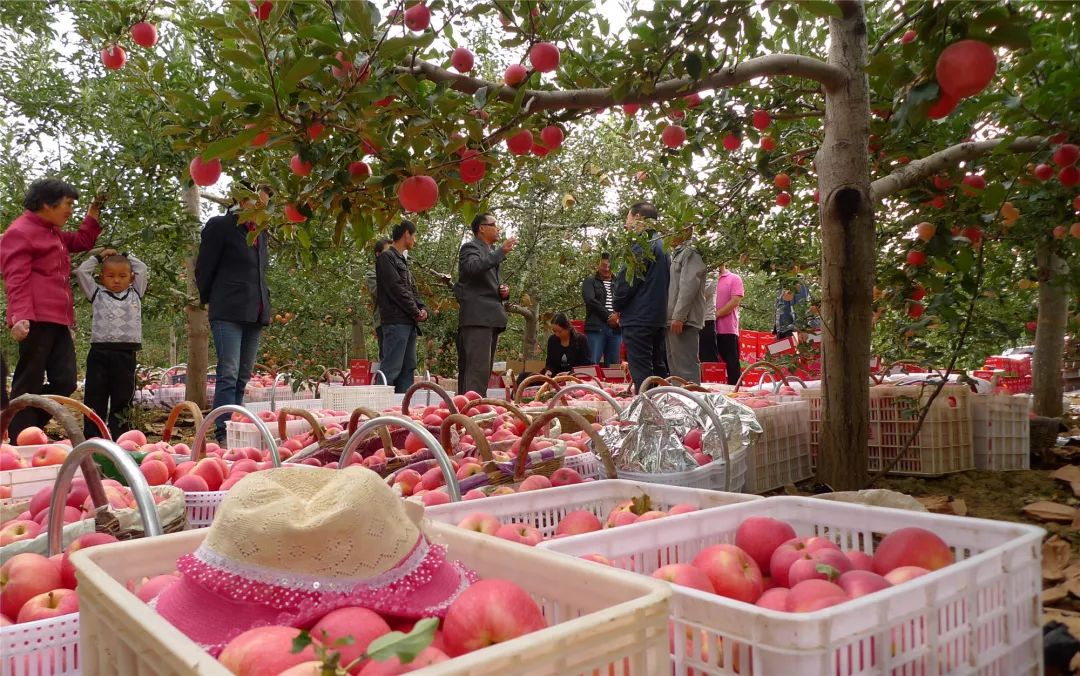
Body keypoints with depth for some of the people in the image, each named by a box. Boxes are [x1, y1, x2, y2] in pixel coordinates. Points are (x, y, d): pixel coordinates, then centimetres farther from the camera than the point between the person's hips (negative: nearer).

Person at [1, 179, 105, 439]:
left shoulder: (53, 233, 24)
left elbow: (82, 242, 40)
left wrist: (94, 212, 29)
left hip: (58, 320, 9)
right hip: (36, 320, -9)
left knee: (65, 382, 3)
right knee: (29, 384, -5)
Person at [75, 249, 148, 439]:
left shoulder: (135, 293, 16)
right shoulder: (98, 294, 13)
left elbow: (142, 269, 19)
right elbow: (81, 271, 11)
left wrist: (126, 256, 27)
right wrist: (99, 257, 21)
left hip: (126, 354, 1)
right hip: (100, 352, -1)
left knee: (123, 397, 4)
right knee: (95, 396, 1)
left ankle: (118, 437, 10)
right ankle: (92, 436, 5)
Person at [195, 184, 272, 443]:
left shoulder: (261, 231, 19)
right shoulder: (220, 225, -1)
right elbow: (204, 267, 2)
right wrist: (207, 299, 11)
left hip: (255, 313, 7)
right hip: (229, 312, -6)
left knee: (243, 377, 7)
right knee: (229, 375, -12)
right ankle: (224, 433, -12)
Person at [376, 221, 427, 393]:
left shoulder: (403, 260, 23)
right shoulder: (386, 257, -6)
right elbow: (396, 288, -14)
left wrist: (422, 309, 3)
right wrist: (416, 311, -10)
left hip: (409, 321, 10)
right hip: (396, 321, -10)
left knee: (408, 367, 9)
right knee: (392, 367, -12)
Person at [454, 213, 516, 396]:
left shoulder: (492, 252, 25)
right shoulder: (470, 247, -1)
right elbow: (473, 267, -24)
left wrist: (503, 290, 13)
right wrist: (501, 251, -22)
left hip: (491, 317, 9)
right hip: (477, 317, -9)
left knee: (485, 370, 8)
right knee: (478, 368, -18)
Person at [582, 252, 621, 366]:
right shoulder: (590, 282, 10)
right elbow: (590, 300, -6)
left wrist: (618, 316, -10)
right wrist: (608, 316, -10)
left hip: (615, 328, 4)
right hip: (596, 327, -3)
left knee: (613, 367, 2)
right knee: (592, 364, -10)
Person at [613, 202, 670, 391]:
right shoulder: (662, 245, 16)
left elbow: (627, 281, -16)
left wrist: (617, 307, 1)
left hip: (638, 319, -9)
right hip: (659, 317, 9)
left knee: (642, 375, -7)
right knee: (659, 369, 13)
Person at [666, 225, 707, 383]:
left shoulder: (691, 252, -6)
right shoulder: (678, 254, 23)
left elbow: (689, 286, -16)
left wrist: (679, 316, -22)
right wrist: (671, 316, 16)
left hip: (684, 320, -10)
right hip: (673, 320, 10)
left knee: (686, 365, -11)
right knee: (674, 366, 13)